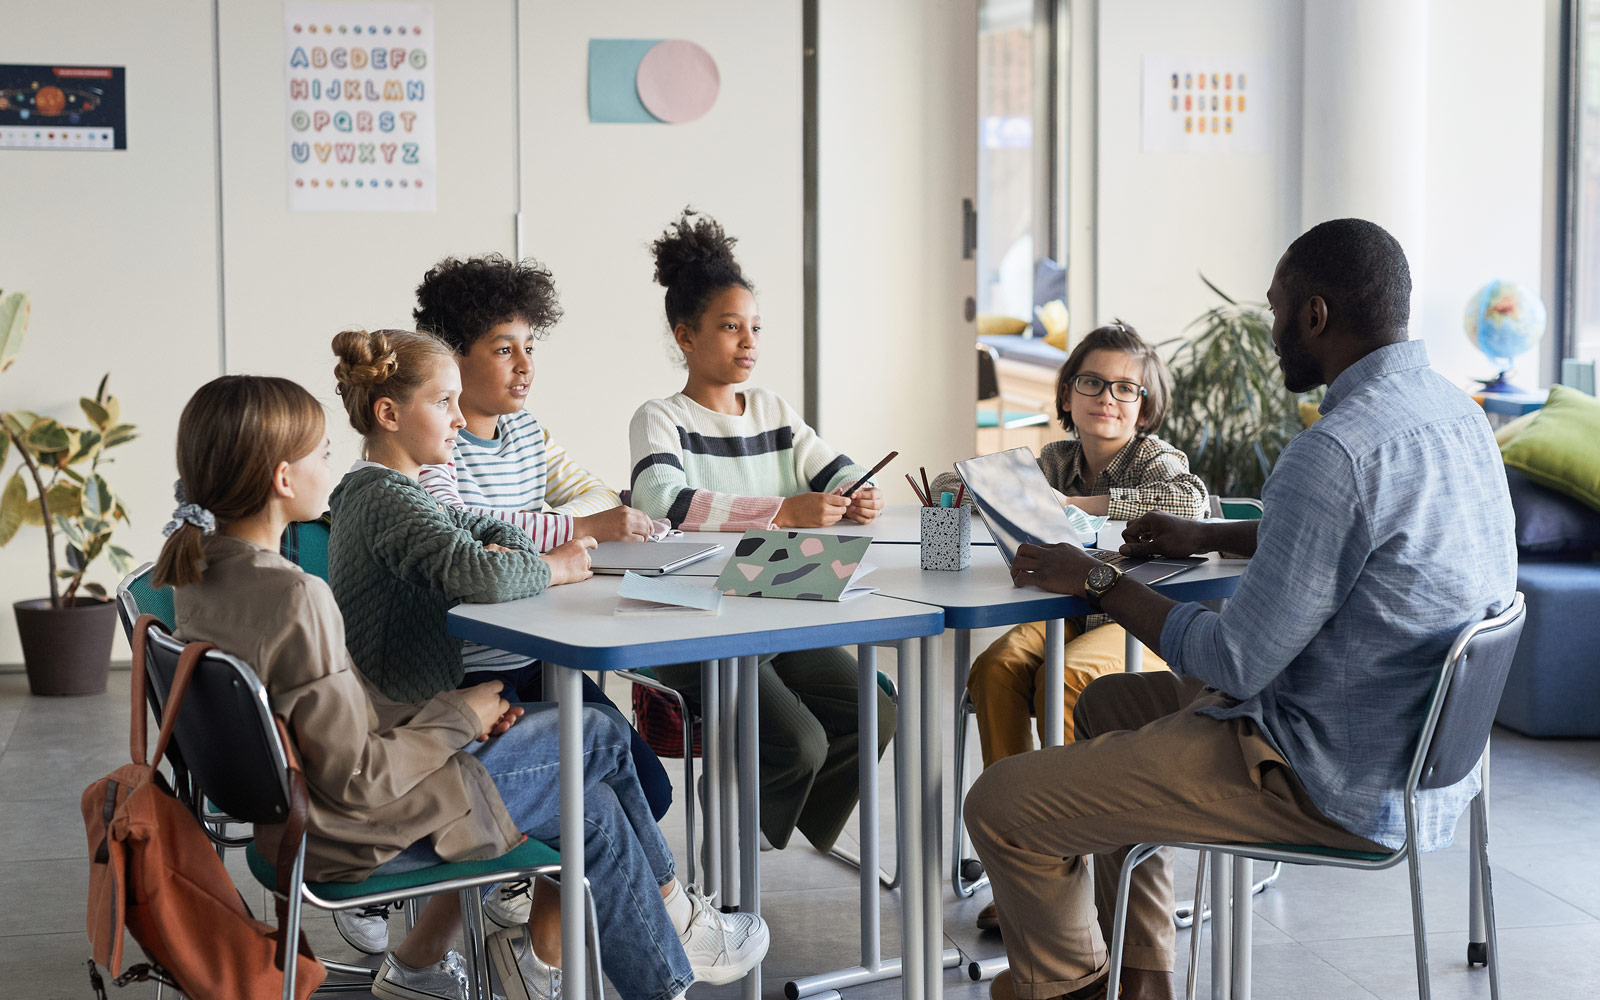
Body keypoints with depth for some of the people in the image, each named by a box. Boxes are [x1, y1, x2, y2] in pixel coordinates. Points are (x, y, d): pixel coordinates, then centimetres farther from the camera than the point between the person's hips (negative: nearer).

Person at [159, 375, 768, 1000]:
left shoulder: (203, 572, -1)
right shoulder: (294, 598, -30)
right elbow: (357, 780, -26)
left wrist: (451, 714, 2)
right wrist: (459, 717, -12)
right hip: (352, 835, -9)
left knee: (588, 806, 16)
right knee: (597, 737, 5)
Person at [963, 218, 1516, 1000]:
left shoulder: (1334, 451, -27)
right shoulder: (1451, 409, 4)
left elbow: (1237, 664, -23)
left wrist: (1095, 581, -10)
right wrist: (1208, 537, 22)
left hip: (1333, 786, -10)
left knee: (1002, 806, -6)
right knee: (1107, 704, 28)